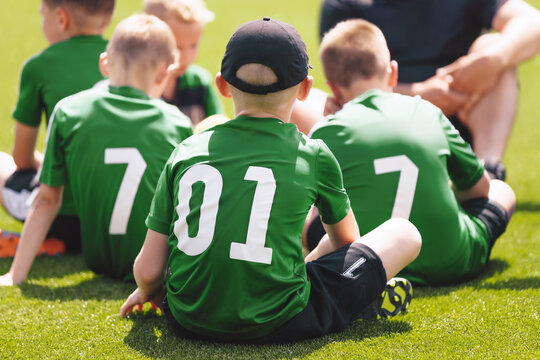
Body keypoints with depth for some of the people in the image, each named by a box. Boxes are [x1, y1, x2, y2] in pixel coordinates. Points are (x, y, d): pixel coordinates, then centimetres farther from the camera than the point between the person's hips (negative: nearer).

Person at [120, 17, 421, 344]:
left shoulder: (186, 152, 7)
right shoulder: (313, 155, 3)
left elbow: (148, 270, 6)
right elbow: (346, 239, 24)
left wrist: (146, 292, 30)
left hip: (188, 320, 3)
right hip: (276, 325, -3)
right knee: (405, 234, 12)